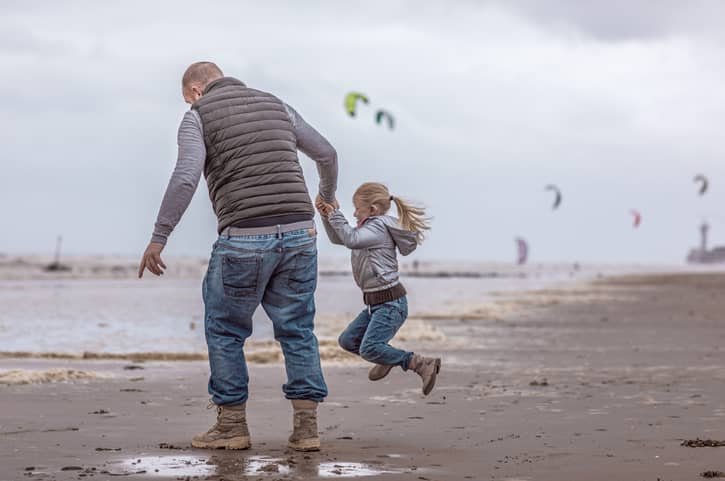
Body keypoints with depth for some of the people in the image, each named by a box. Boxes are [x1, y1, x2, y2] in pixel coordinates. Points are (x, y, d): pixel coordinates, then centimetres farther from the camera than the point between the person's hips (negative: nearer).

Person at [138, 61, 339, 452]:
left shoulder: (199, 116, 2)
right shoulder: (276, 105, 18)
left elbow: (185, 178, -13)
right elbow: (327, 153, 26)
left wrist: (158, 238, -10)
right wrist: (327, 194, 46)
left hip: (244, 239, -5)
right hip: (299, 234, 5)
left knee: (225, 331, 12)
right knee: (297, 331, 12)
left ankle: (232, 426, 14)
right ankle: (306, 426, 8)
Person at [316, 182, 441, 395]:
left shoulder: (378, 228, -13)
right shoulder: (370, 229, 18)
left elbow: (351, 239, -29)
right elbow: (338, 238, 23)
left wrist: (336, 214, -22)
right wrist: (327, 216, 8)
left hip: (391, 302, -10)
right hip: (375, 303, 10)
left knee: (369, 349, -23)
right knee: (347, 340, 13)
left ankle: (422, 364, -19)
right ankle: (387, 358, 28)